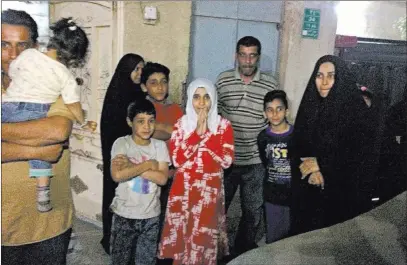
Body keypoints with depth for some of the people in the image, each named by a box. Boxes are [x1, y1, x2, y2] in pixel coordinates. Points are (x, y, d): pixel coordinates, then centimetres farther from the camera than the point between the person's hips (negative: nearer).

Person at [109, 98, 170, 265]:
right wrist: (149, 164, -17)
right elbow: (117, 175, -23)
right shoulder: (122, 143, -9)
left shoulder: (160, 145, -2)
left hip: (151, 216, 2)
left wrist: (132, 166, -19)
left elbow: (162, 178, -12)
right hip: (124, 215, -2)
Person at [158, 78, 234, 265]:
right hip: (183, 189, 1)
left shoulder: (223, 125, -3)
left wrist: (206, 133, -14)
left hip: (209, 190, -1)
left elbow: (226, 160, -12)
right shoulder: (181, 124, 0)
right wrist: (197, 132, -16)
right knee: (182, 236, 9)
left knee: (204, 237, 4)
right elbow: (177, 159, -10)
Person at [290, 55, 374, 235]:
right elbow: (297, 146, 4)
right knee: (306, 232, 11)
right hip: (308, 190, 4)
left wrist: (321, 163, -13)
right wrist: (312, 170, -14)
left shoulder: (356, 109, -8)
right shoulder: (309, 106, 4)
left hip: (344, 190, -3)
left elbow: (361, 152, -12)